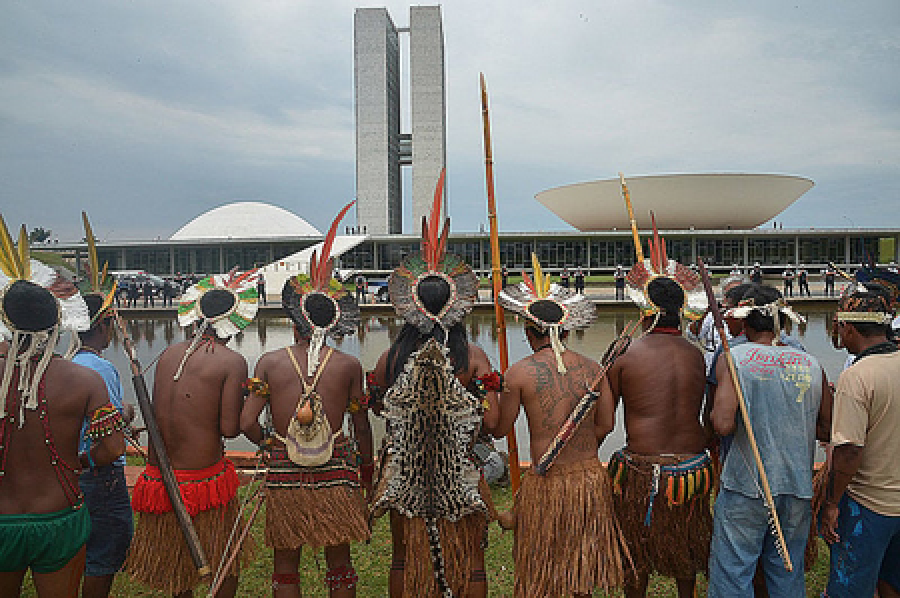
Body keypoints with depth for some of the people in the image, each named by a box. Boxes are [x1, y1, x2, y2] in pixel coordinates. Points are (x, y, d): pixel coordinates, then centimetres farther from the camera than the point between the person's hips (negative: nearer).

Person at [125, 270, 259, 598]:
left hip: (158, 473, 6)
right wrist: (247, 410, 4)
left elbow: (158, 414, 8)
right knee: (226, 565, 15)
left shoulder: (169, 353, 6)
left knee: (176, 561, 25)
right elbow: (229, 428, -15)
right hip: (204, 478, -6)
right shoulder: (233, 362, -12)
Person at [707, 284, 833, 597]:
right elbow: (827, 430, 10)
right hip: (798, 488, 5)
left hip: (746, 488, -4)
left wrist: (714, 413, 2)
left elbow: (723, 425, -19)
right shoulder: (812, 364, 3)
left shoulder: (733, 358, -9)